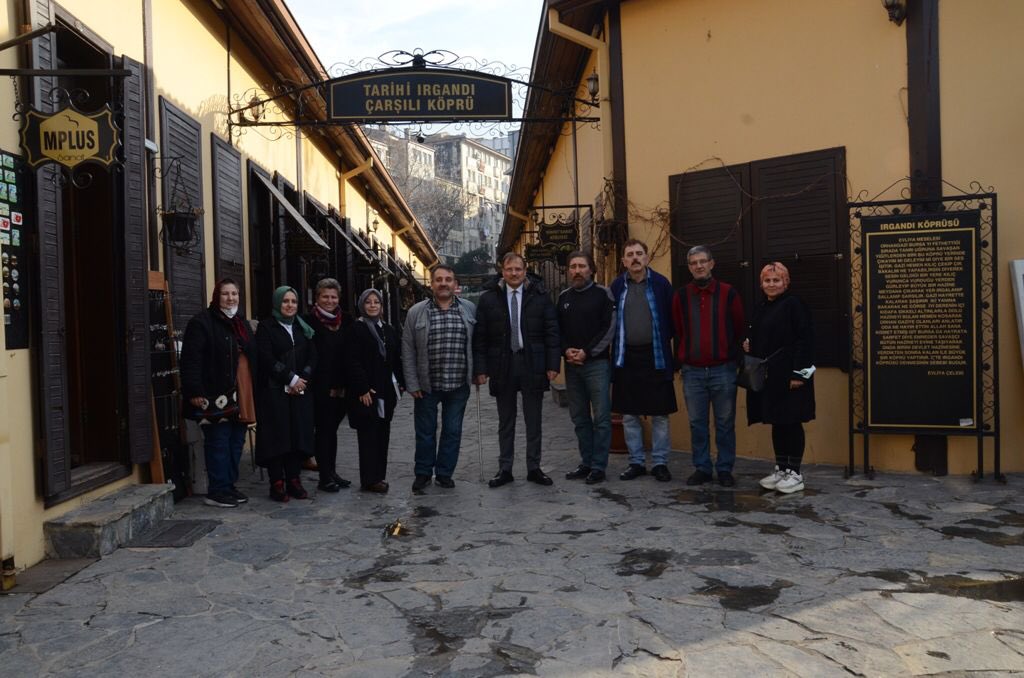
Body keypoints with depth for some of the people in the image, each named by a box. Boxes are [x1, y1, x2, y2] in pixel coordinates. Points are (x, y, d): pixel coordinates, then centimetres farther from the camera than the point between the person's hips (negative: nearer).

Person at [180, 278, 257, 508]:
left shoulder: (242, 323, 18)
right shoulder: (202, 322, -7)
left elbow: (252, 357, 23)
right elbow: (191, 360, -13)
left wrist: (252, 392, 18)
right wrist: (195, 392, -20)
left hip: (241, 395, 8)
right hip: (216, 395, -8)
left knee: (236, 441, 11)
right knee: (218, 442, -3)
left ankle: (230, 485, 22)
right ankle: (217, 491, 5)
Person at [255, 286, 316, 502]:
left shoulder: (303, 328, 15)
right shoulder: (266, 327, 0)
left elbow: (313, 356, 8)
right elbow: (267, 358, -11)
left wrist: (302, 379, -8)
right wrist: (291, 379, -14)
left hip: (300, 391, 5)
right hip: (274, 391, -5)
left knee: (299, 434, 4)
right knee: (277, 434, -4)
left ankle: (294, 480, 12)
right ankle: (277, 483, 2)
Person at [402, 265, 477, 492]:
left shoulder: (470, 310, 2)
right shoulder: (416, 312, -1)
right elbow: (408, 350, 0)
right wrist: (413, 384, -4)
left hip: (458, 385, 1)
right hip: (426, 385, -1)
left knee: (453, 432, 10)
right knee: (425, 432, 10)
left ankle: (444, 474, 24)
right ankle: (423, 473, 26)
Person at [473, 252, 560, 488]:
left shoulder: (540, 296, 2)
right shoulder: (488, 298, 2)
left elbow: (551, 332, 1)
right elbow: (479, 337, 0)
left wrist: (552, 364, -6)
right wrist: (480, 369, -6)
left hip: (533, 367, 0)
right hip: (502, 367, 0)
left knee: (534, 422, 9)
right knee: (505, 423, 10)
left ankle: (534, 468, 20)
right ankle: (505, 470, 19)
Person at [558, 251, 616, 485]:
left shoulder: (603, 294, -1)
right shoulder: (563, 297, 13)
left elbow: (610, 328, -8)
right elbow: (557, 329, 13)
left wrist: (587, 352, -13)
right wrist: (566, 351, -5)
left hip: (597, 363, -5)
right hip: (571, 365, 5)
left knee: (601, 417, -2)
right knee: (579, 417, 10)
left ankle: (598, 466, 4)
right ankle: (586, 463, 19)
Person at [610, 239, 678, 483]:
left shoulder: (661, 284, -1)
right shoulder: (617, 286, 5)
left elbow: (671, 320, -1)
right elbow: (610, 322, 8)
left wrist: (673, 356, -4)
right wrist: (613, 356, 2)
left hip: (655, 357, -2)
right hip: (626, 358, 2)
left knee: (660, 415, 4)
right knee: (629, 415, 8)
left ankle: (660, 463, 16)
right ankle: (636, 462, 20)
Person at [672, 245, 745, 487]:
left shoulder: (728, 293, 0)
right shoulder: (681, 295, 4)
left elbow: (739, 328, 6)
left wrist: (729, 354, 9)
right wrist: (688, 354, 12)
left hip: (723, 370, -2)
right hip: (692, 371, 2)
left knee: (725, 423, 5)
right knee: (697, 424, 8)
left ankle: (725, 469, 16)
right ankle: (702, 468, 18)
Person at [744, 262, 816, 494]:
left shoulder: (794, 304, -8)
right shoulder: (760, 308, 15)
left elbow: (805, 339, -14)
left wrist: (799, 372, -19)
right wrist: (748, 346, 3)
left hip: (789, 374, -7)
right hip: (767, 375, 7)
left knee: (791, 422, -1)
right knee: (776, 423, 12)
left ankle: (794, 473, 8)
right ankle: (780, 469, 22)